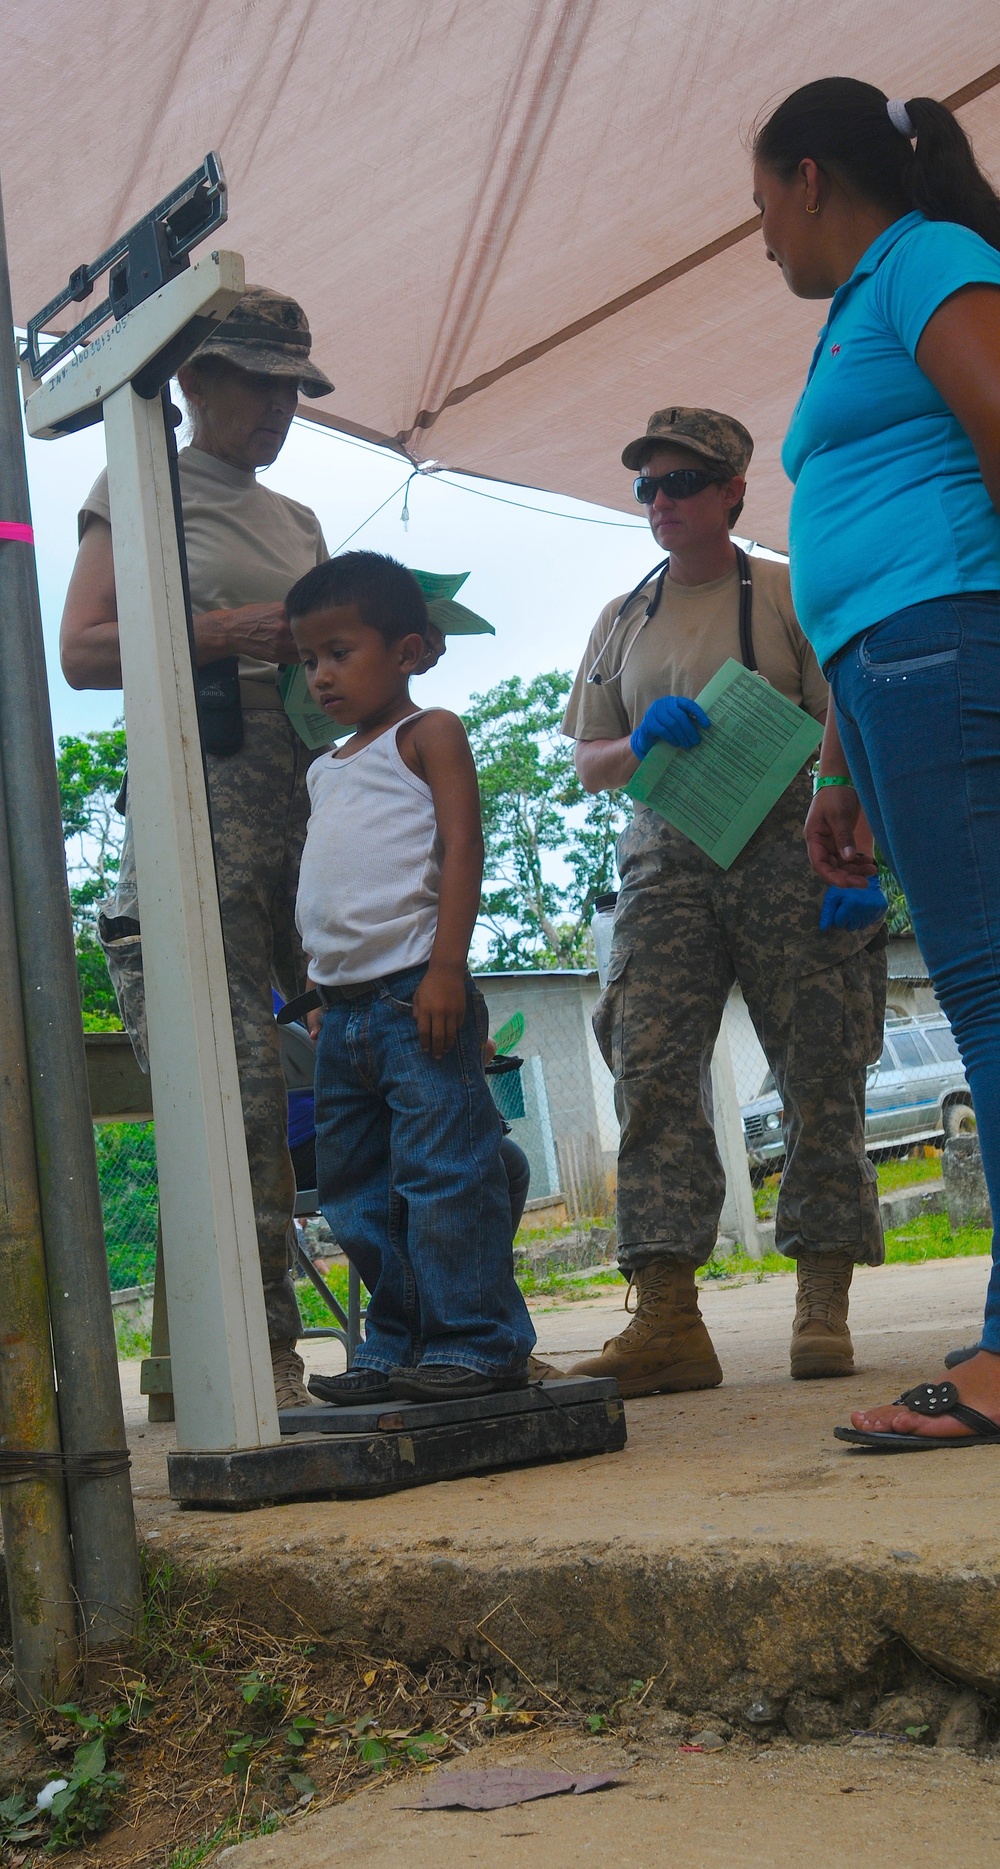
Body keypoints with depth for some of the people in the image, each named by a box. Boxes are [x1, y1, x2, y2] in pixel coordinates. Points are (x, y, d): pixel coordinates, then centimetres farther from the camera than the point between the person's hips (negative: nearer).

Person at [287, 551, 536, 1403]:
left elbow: (462, 849, -9)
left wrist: (446, 966, -19)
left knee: (443, 1172, -8)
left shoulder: (428, 734, 1)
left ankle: (480, 1340, 0)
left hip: (415, 993, -8)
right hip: (345, 1005, 9)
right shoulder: (327, 771, 22)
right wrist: (323, 991, 18)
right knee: (356, 1189, 11)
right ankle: (398, 1346, 20)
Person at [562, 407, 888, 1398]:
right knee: (651, 1064, -12)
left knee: (819, 1066, -6)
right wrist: (641, 742, -6)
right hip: (665, 858, 3)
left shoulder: (786, 592, 8)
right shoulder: (621, 619, 20)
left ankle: (823, 1307, 2)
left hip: (785, 848, -3)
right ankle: (666, 1317, -14)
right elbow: (588, 763, 17)